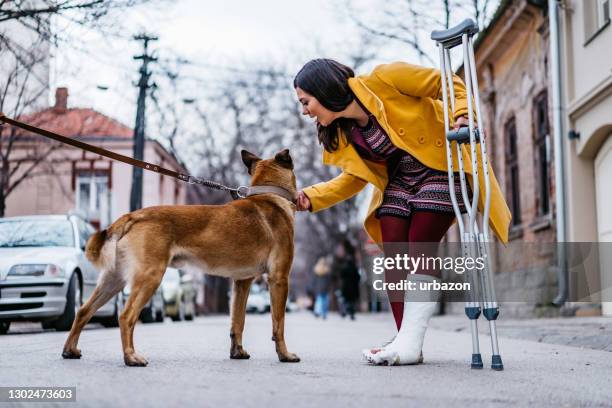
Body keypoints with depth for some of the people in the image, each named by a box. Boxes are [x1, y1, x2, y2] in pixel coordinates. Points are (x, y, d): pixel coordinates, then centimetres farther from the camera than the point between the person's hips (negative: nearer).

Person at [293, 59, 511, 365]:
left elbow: (451, 84, -14)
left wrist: (461, 116, -32)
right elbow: (356, 176, 8)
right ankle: (406, 341, -1)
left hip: (441, 167, -7)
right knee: (393, 255, -5)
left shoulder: (386, 79, -22)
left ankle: (410, 343, -16)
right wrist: (311, 198, -5)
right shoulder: (341, 132, -1)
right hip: (398, 181, 7)